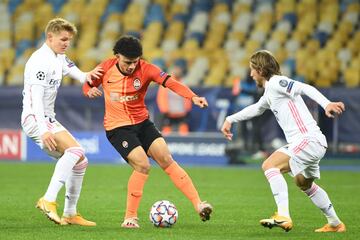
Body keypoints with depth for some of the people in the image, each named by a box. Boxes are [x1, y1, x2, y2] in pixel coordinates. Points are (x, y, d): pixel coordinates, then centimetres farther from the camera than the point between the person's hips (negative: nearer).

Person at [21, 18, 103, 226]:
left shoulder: (60, 59, 14)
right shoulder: (41, 61, -16)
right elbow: (36, 97, -24)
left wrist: (87, 76, -8)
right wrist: (44, 130, -34)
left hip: (49, 120, 10)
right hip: (35, 119, -10)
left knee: (80, 162, 12)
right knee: (75, 150, -29)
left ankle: (70, 214, 19)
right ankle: (49, 200, -35)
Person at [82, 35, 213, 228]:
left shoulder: (145, 69, -11)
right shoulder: (106, 68, -8)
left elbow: (170, 82, -25)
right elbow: (88, 84, 8)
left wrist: (193, 97, -41)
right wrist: (90, 90, -17)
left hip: (142, 123, 2)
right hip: (117, 127, -2)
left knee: (166, 160, -10)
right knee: (142, 165, -20)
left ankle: (198, 205, -8)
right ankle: (130, 218, -8)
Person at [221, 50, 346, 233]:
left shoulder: (276, 82, -8)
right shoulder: (269, 92, 21)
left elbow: (305, 88, -23)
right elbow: (256, 108, 42)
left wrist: (326, 104, -38)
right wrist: (230, 120, 50)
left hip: (309, 139, -11)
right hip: (307, 142, 11)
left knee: (270, 165, -21)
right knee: (304, 184, 29)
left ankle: (283, 216, -29)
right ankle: (335, 224, 41)